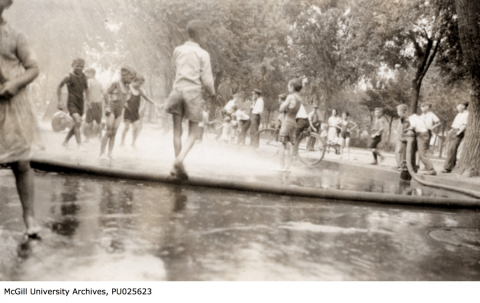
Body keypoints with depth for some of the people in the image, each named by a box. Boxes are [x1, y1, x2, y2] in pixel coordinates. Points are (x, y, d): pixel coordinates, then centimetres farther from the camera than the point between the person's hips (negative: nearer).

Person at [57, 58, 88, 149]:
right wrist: (59, 101, -4)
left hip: (80, 103, 6)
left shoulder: (83, 76, 7)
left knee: (77, 124, 10)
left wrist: (87, 100, 10)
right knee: (78, 122, -21)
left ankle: (65, 141, 28)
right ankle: (79, 145, -17)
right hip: (72, 103, -6)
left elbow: (86, 89, 21)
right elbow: (59, 87, 0)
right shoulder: (69, 76, -8)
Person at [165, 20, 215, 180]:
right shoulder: (203, 54, -1)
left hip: (178, 90, 3)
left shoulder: (178, 50, 10)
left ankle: (177, 166, 7)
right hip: (193, 92, -3)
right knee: (193, 132, 7)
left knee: (177, 130, 7)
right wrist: (212, 92, 14)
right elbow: (207, 80, -4)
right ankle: (179, 159, -15)